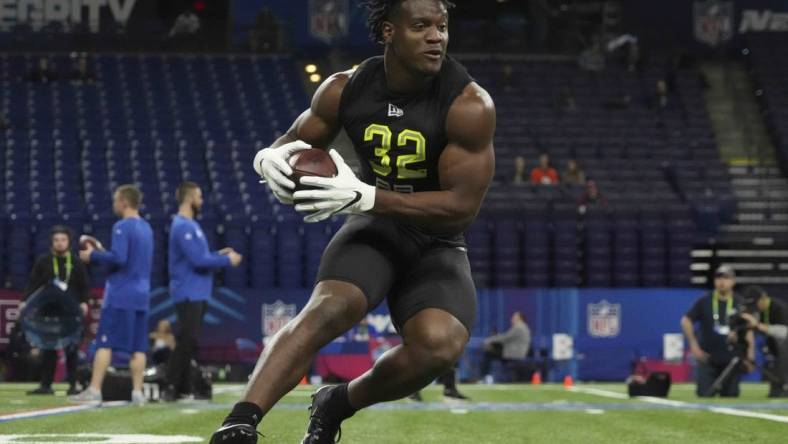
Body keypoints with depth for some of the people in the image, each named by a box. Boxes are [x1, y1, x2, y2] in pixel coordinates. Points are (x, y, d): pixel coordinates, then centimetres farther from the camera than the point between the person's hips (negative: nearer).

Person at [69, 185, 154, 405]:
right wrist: (100, 252, 21)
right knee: (138, 347, 6)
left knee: (105, 343, -4)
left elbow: (118, 258, -21)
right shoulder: (146, 228, 15)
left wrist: (93, 255, -7)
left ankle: (94, 390, -6)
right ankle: (137, 392, 2)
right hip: (141, 295, 7)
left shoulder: (122, 227, -11)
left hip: (120, 295, -7)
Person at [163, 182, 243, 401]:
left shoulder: (190, 225, 17)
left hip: (196, 293, 10)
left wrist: (218, 255, 10)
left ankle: (184, 388, 13)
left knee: (189, 342, 10)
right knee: (186, 341, -13)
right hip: (188, 294, -10)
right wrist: (227, 260, -12)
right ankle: (172, 388, -13)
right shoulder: (183, 226, -16)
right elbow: (198, 260, -22)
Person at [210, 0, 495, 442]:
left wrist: (364, 197, -32)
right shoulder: (346, 90, -7)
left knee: (439, 343, -30)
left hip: (437, 240, -1)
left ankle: (338, 404, -2)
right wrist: (271, 157, -17)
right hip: (374, 228, 1)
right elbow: (295, 142, 10)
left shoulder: (470, 106, -19)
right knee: (330, 307, -31)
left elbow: (461, 208, -23)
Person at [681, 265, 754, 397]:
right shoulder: (704, 302, 0)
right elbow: (686, 321, 5)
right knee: (705, 395, -6)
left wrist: (750, 355, -3)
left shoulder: (740, 303, 2)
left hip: (731, 359, 1)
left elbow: (748, 330, 5)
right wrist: (693, 345, -2)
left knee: (731, 395, 2)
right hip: (707, 357, -1)